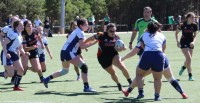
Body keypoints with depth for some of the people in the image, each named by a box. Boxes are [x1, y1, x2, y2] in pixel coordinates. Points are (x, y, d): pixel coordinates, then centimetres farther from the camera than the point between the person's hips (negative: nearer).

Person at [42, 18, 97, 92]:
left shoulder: (77, 31, 19)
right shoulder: (80, 33, -10)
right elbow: (82, 46, -16)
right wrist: (93, 43, -14)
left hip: (64, 52, 10)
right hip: (69, 52, -10)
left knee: (64, 71, 25)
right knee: (84, 67, -12)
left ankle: (47, 79, 28)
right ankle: (86, 87, -15)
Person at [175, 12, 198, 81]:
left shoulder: (194, 25, -5)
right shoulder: (182, 25, -14)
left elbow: (195, 35, 2)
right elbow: (176, 33, 0)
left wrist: (193, 41, -16)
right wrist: (177, 42, -8)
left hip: (190, 43, 4)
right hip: (183, 43, -4)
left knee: (188, 59, 10)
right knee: (189, 58, -16)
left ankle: (183, 68, 44)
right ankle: (190, 76, -12)